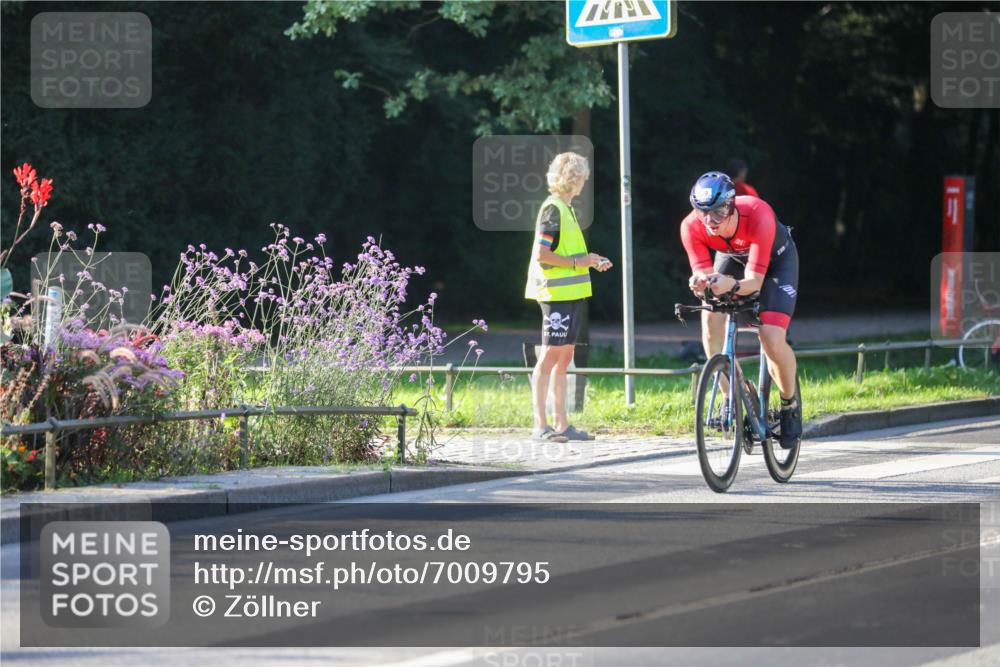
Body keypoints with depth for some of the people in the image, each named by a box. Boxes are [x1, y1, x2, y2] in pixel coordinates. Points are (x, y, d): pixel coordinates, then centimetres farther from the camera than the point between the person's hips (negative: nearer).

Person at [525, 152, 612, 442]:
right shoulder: (553, 208, -12)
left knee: (564, 358, 10)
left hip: (569, 293, 10)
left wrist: (589, 260, 14)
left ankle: (561, 423, 13)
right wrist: (577, 262, -16)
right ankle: (540, 425, -7)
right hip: (556, 292, -10)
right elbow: (541, 254, -19)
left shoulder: (566, 208, 17)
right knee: (550, 355, -8)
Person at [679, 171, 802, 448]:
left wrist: (732, 285, -63)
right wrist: (700, 282, -53)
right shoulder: (692, 227, -31)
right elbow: (704, 273, -29)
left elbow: (754, 281, -41)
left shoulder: (758, 216, -41)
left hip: (776, 258, -3)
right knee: (711, 318, -23)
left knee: (772, 339, -19)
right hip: (733, 257, 3)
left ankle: (790, 404, 8)